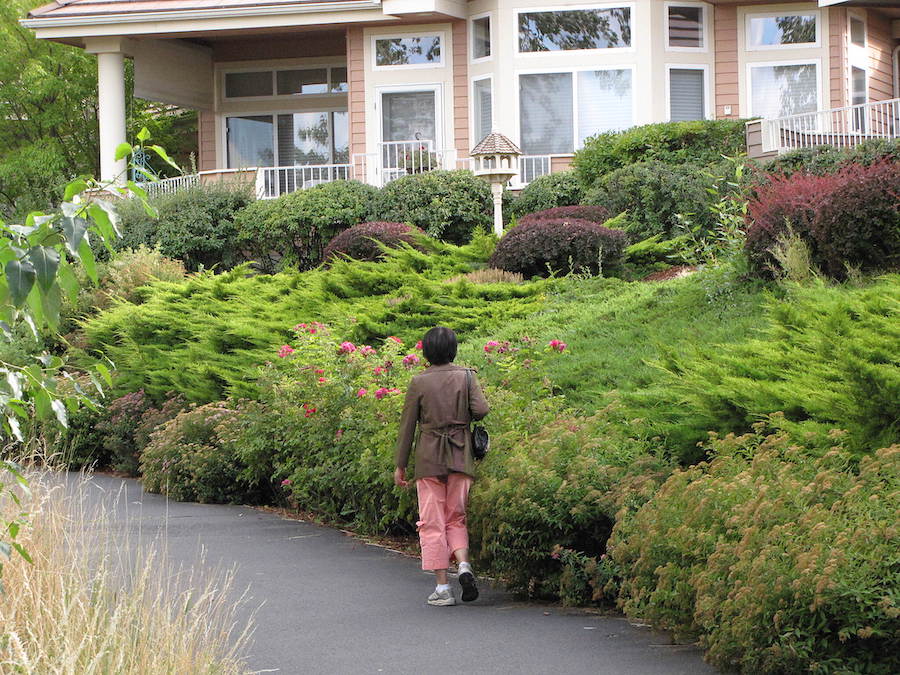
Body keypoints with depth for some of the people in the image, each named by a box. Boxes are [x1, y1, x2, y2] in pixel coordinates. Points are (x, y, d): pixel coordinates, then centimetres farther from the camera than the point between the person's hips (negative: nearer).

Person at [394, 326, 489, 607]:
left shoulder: (419, 382, -3)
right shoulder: (466, 376, -1)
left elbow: (407, 425, 0)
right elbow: (480, 409, -11)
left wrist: (400, 465, 7)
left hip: (428, 457, -2)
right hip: (461, 457, 2)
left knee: (432, 522, 4)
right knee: (456, 517, 16)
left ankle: (442, 588, 1)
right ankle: (463, 564, -10)